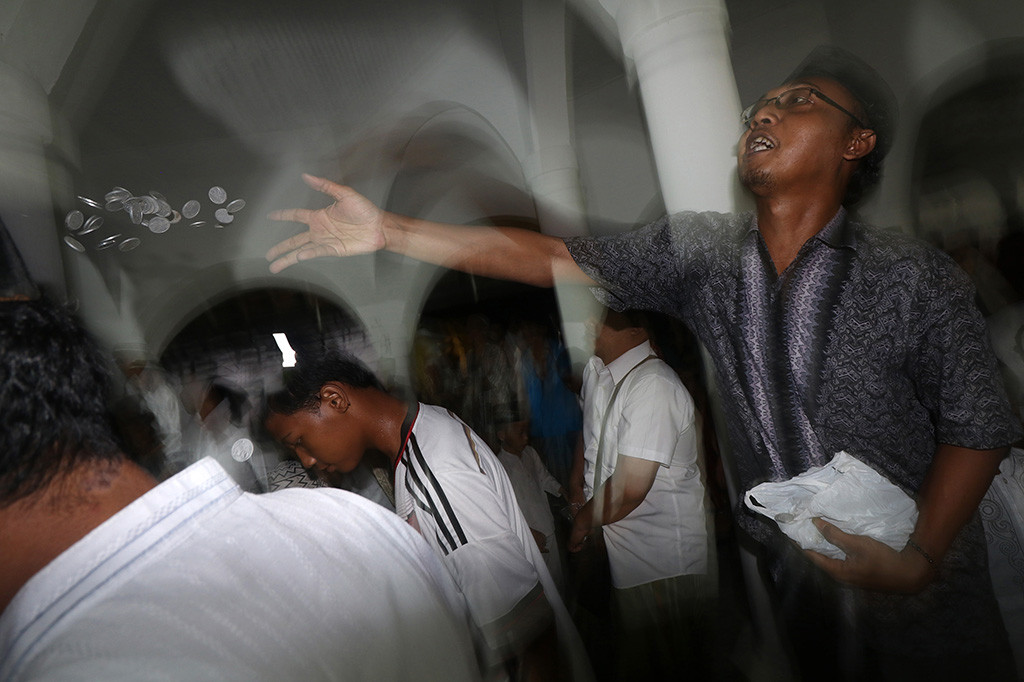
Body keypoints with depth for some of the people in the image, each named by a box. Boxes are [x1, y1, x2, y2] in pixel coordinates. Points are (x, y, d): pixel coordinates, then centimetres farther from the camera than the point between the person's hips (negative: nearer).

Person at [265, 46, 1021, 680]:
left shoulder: (912, 278, -13)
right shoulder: (701, 249, -7)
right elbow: (551, 257, -12)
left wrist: (920, 557, -17)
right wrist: (390, 230, -15)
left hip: (921, 594, -1)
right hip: (790, 575, 2)